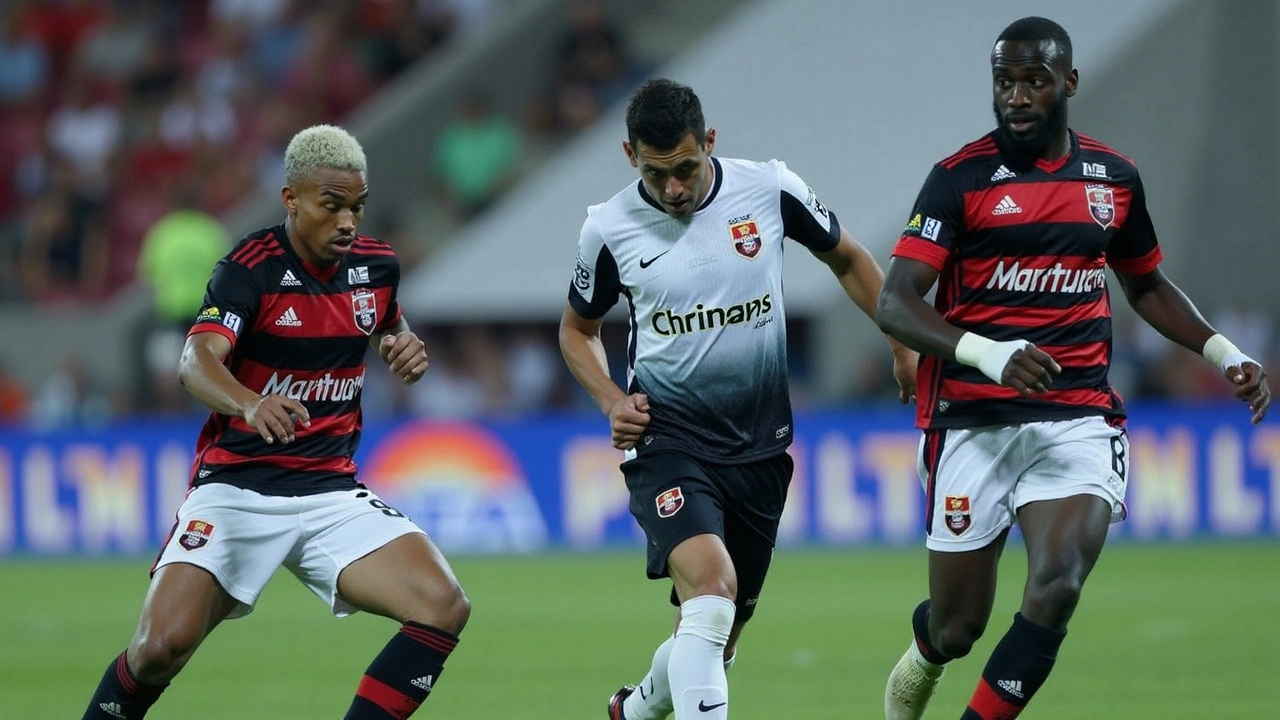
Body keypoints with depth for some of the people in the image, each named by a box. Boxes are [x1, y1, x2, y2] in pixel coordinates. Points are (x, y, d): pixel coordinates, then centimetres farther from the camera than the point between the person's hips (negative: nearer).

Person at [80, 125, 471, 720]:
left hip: (331, 492, 4)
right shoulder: (251, 268, -12)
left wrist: (403, 346, 4)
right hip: (236, 487, -4)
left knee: (444, 607, -17)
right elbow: (197, 361, -28)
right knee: (162, 645, -21)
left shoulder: (376, 265, 4)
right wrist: (251, 404, -50)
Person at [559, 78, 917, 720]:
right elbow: (577, 328, 12)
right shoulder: (609, 229, -7)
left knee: (718, 635, 12)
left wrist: (902, 346, 9)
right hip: (668, 437, -3)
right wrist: (611, 401, -5)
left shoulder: (770, 189, -6)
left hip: (760, 444, 3)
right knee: (710, 587, -29)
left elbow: (847, 259, 12)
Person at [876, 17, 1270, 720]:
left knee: (1056, 588, -22)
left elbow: (1146, 285, 26)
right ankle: (922, 659, 43)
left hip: (1080, 419, 2)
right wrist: (989, 354, -29)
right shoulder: (960, 179, -5)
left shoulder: (1115, 178, 9)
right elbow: (894, 303, -14)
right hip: (975, 421, -2)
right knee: (958, 625, 5)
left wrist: (1225, 354, 12)